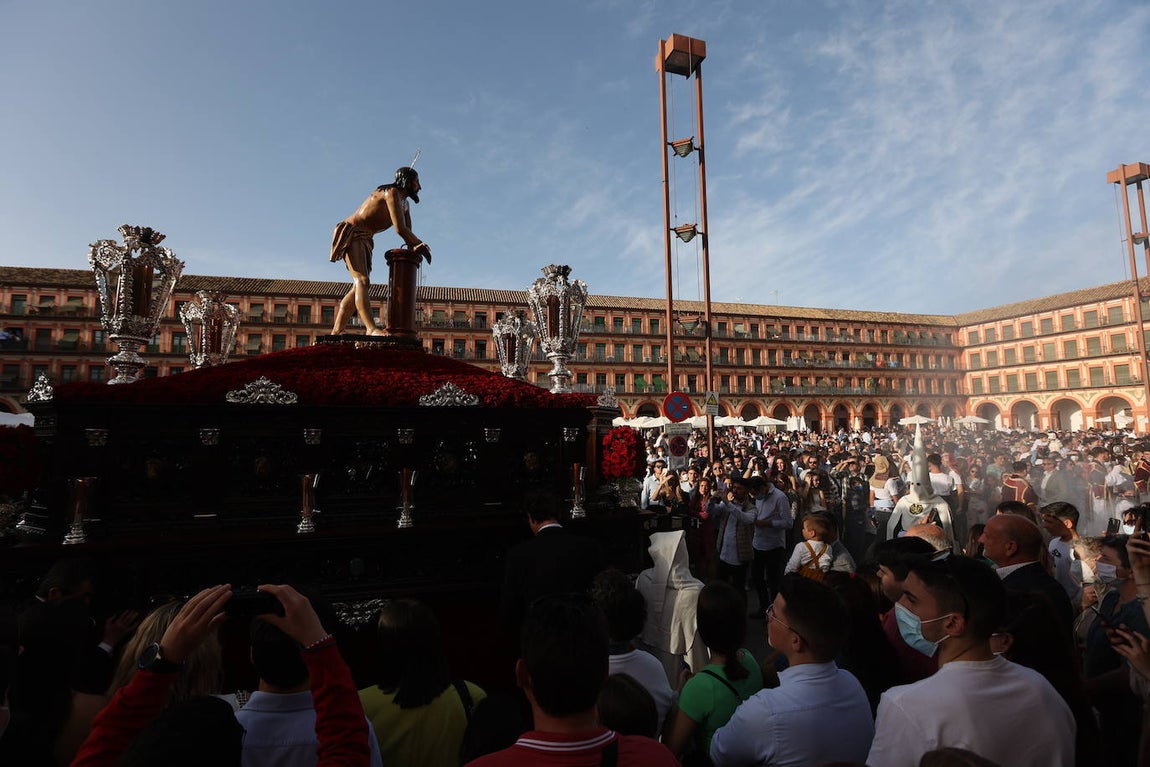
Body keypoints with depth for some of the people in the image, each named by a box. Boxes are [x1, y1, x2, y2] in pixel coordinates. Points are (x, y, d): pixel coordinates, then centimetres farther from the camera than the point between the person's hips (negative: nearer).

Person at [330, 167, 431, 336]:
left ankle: (336, 332, 7)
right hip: (351, 234, -10)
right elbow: (400, 229, -24)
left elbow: (407, 232, 10)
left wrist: (414, 249, -12)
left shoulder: (405, 204, 16)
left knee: (358, 287, 5)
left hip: (365, 240, 10)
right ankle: (371, 328, -38)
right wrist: (421, 245, -11)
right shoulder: (392, 192, -14)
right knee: (362, 281, -24)